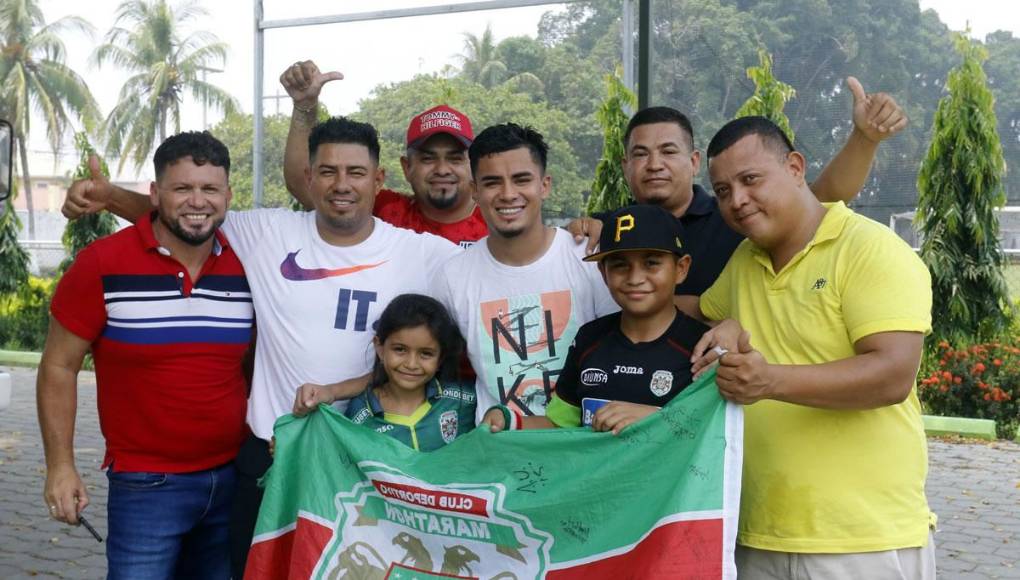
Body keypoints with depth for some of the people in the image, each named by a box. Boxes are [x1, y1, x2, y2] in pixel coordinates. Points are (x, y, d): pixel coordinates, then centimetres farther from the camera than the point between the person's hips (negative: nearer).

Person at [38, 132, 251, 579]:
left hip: (234, 477, 4)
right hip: (146, 484, -4)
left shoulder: (245, 266, 0)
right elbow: (59, 366, -4)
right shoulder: (102, 265, -11)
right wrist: (60, 466, -8)